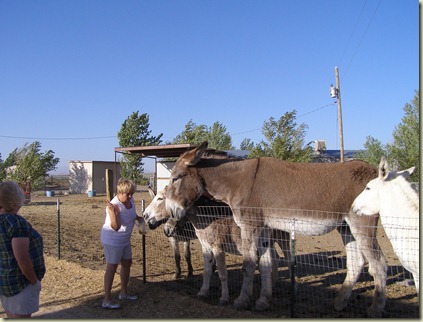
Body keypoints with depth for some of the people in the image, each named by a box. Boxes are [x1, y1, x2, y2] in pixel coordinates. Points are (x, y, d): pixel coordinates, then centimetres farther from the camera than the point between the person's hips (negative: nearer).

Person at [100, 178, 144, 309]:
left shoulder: (130, 199, -6)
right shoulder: (114, 205, -29)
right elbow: (116, 227, -36)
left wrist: (138, 217, 1)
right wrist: (112, 211, -47)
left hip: (125, 239, 9)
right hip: (112, 240, -9)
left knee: (127, 263, 18)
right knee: (112, 267, -3)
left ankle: (124, 292, 35)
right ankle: (107, 300, 6)